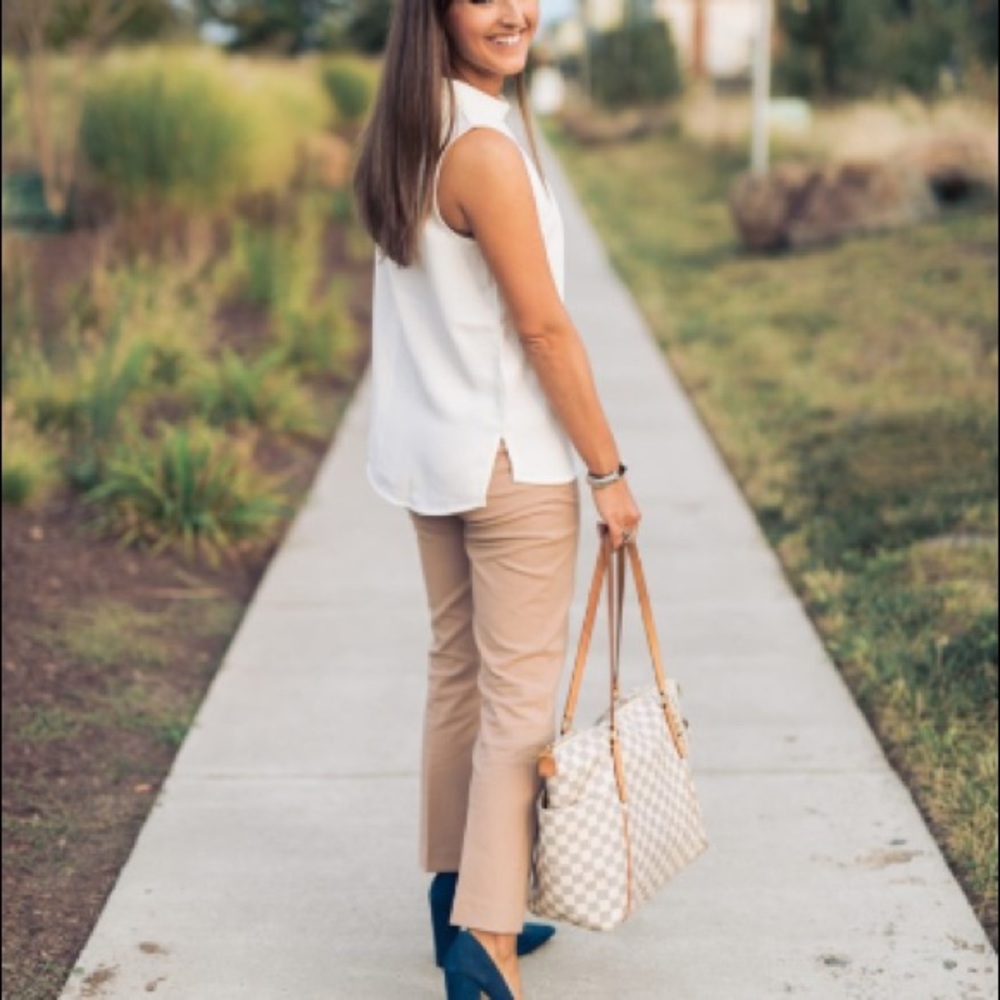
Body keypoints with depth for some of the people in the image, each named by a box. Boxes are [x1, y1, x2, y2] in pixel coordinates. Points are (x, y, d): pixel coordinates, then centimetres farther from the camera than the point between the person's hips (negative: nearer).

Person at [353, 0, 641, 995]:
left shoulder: (405, 140, 9)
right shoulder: (486, 149, -19)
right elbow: (545, 328, -19)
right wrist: (608, 470, -12)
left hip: (431, 455, 9)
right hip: (509, 462, -9)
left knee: (457, 672, 15)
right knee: (520, 694, -3)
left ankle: (457, 897, 27)